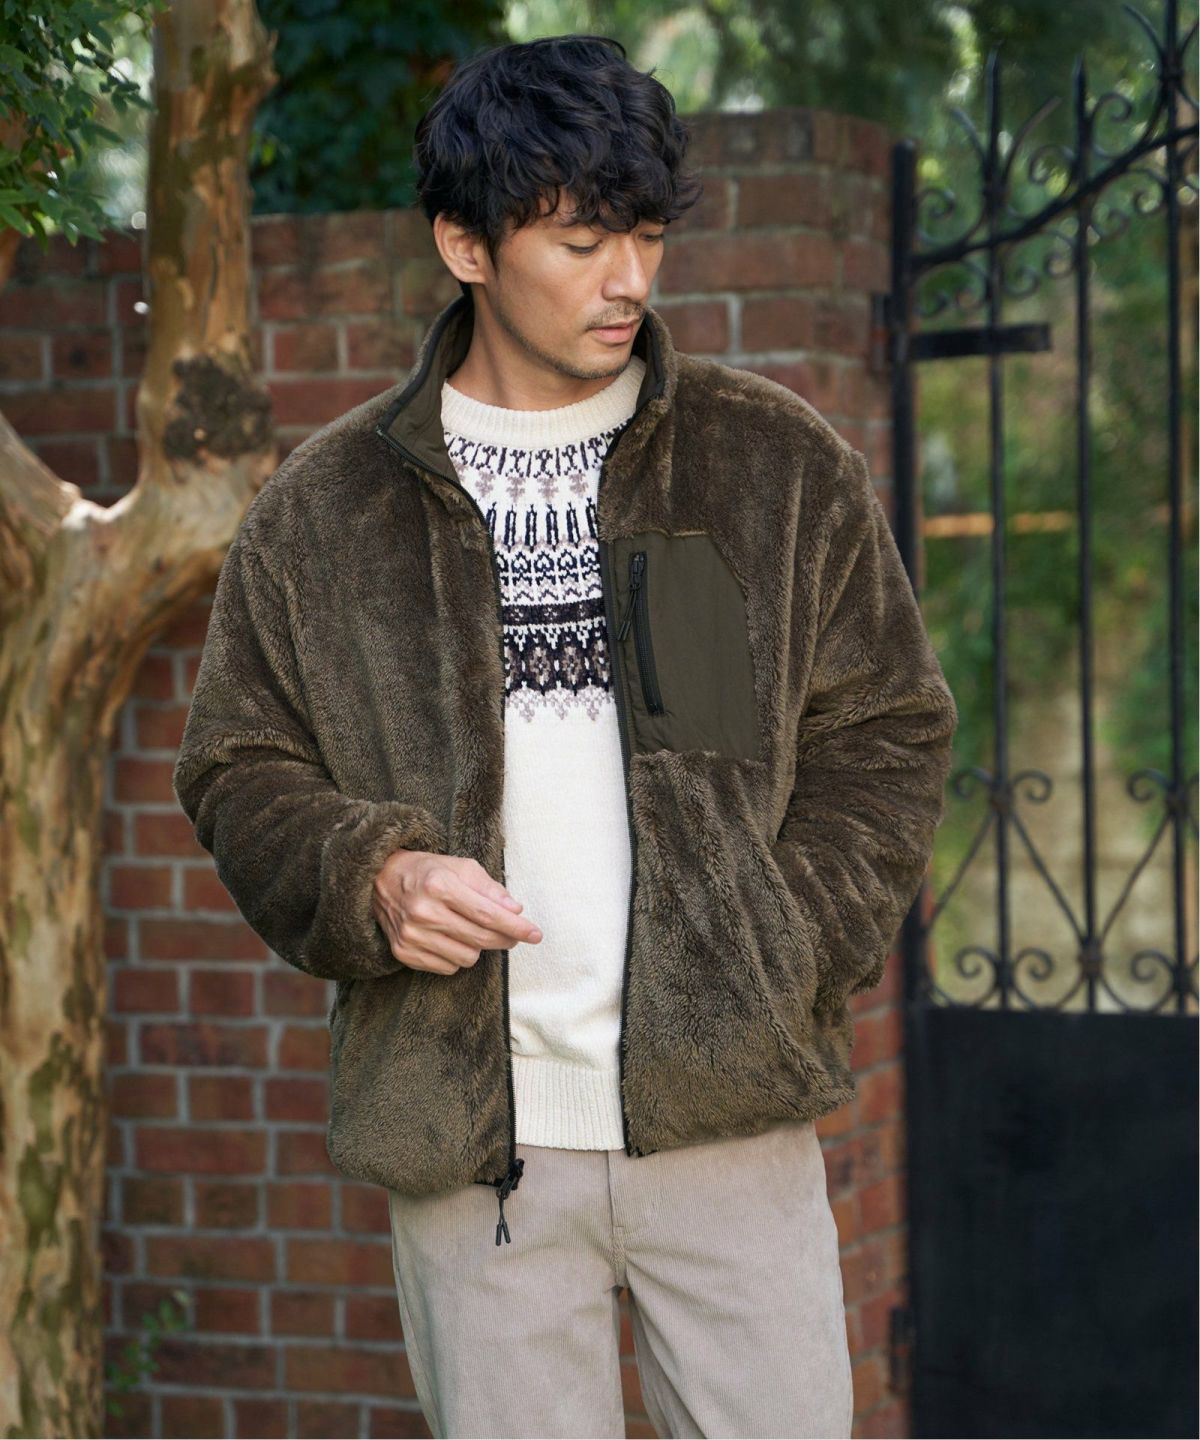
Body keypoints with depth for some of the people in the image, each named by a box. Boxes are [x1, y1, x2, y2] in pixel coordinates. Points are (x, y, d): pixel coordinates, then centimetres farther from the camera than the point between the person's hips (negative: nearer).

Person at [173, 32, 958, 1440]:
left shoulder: (784, 466, 7)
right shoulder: (324, 505, 6)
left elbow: (888, 733, 10)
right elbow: (241, 771, 11)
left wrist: (782, 963, -3)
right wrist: (371, 877, -10)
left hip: (728, 1112, 0)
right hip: (465, 1127, 0)